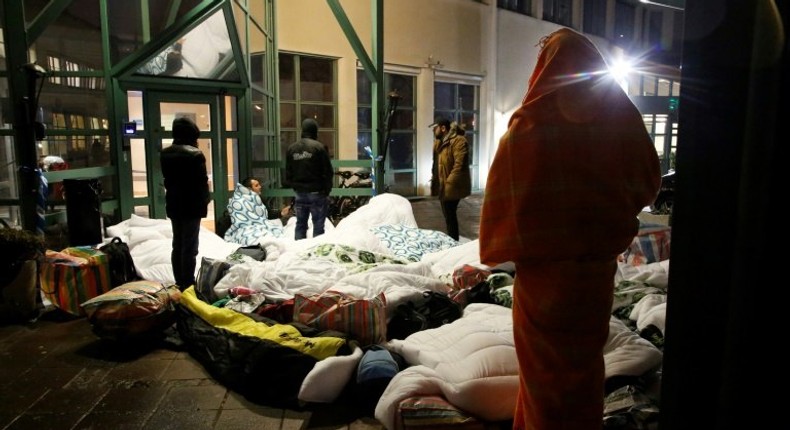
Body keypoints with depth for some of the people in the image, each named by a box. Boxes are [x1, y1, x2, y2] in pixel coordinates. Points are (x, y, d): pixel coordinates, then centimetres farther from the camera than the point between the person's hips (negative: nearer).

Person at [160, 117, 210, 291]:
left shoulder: (165, 153, 5)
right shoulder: (195, 154, -16)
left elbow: (167, 178, 13)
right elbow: (202, 182, -12)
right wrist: (205, 201, 2)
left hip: (173, 203, 7)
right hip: (191, 204, -7)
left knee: (177, 245, 13)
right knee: (190, 247, -2)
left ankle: (179, 284, 20)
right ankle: (188, 286, 3)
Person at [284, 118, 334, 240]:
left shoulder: (291, 148, 6)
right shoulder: (319, 147, -12)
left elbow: (288, 172, 12)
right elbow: (328, 172, -9)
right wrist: (327, 189, 3)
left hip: (299, 192, 5)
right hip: (317, 193, -5)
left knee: (300, 225, 13)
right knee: (318, 226, 0)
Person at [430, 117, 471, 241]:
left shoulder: (458, 141, -16)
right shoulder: (440, 142, 13)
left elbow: (459, 164, -23)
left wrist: (449, 183, -25)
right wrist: (435, 179, 6)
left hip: (452, 187, -9)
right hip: (443, 186, 9)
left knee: (450, 216, -4)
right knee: (449, 216, 17)